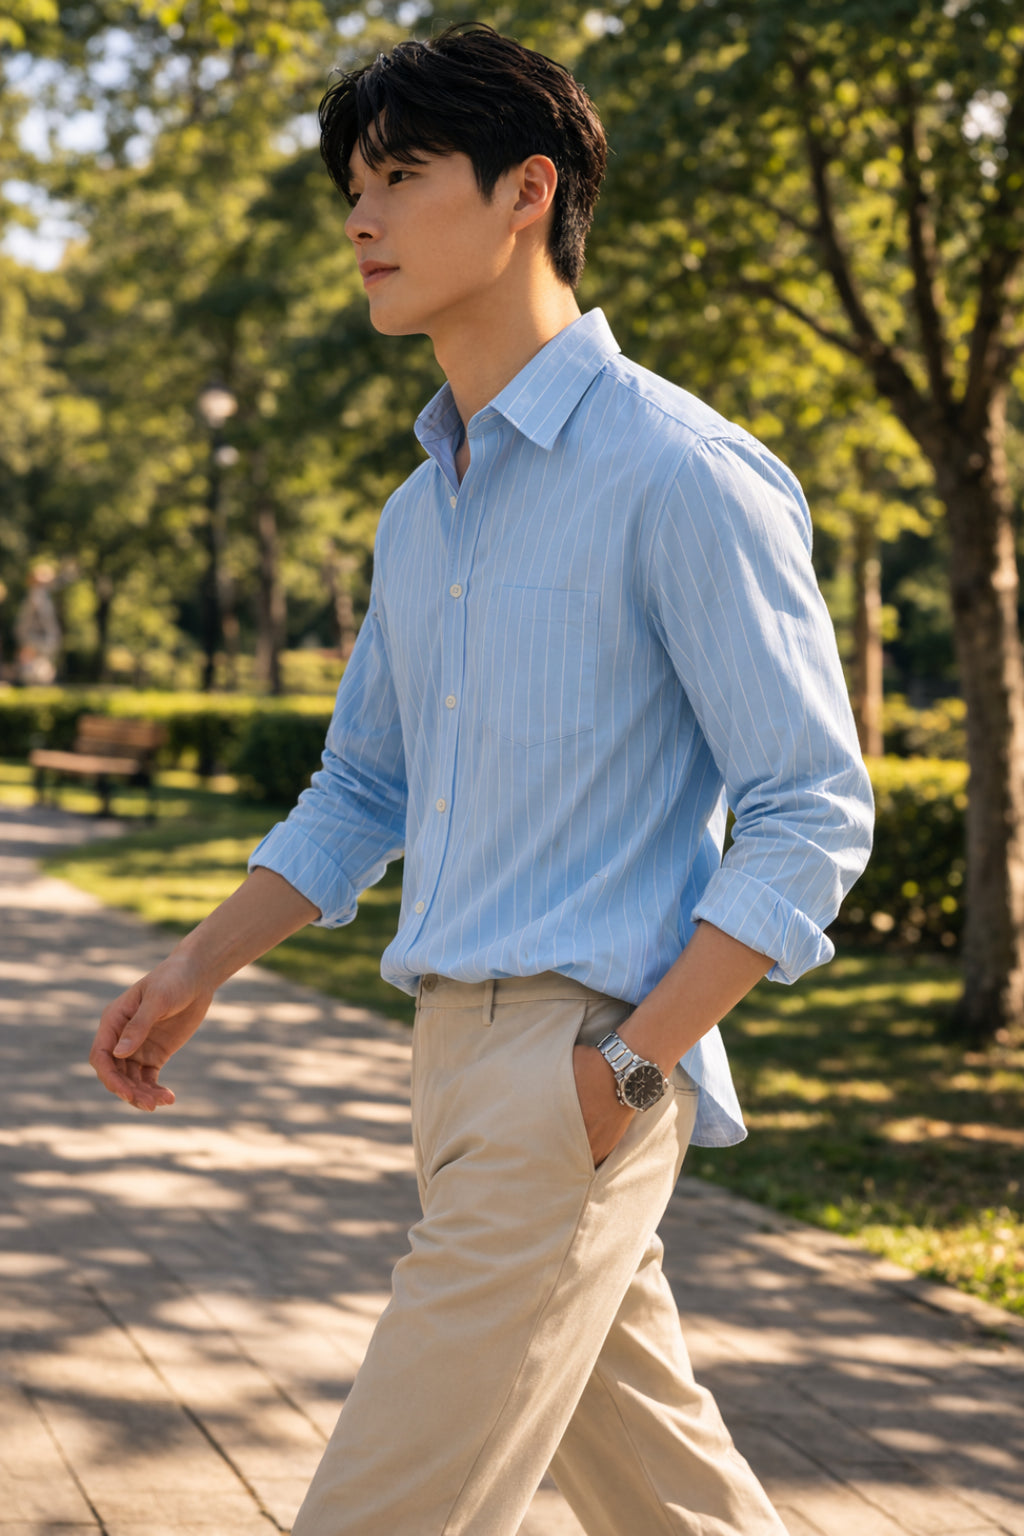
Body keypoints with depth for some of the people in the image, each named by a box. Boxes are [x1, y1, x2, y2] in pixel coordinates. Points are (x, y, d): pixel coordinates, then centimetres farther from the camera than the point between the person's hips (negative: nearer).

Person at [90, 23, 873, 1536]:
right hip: (458, 1052, 8)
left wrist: (630, 1067, -17)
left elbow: (814, 814, -12)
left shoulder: (682, 475, -12)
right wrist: (196, 972, 12)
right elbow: (361, 789, 23)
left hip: (574, 1061, -8)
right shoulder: (420, 513, 15)